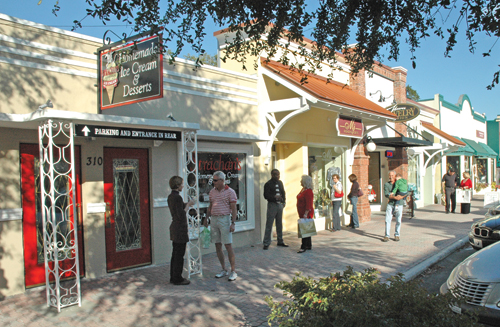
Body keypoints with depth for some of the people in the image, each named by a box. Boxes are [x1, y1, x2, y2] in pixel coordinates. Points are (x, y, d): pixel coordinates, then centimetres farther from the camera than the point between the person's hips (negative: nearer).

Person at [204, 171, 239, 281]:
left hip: (225, 219, -6)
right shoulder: (212, 192, 11)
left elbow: (233, 209, -8)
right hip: (214, 220, 6)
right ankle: (224, 270, 19)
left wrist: (233, 223, -14)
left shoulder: (230, 192, -6)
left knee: (228, 245, -6)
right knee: (217, 246, 8)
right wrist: (206, 219, 16)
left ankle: (233, 271, 1)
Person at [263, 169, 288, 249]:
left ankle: (280, 241, 24)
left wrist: (284, 201, 7)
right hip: (272, 204, -6)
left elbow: (283, 192, 20)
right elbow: (266, 196, -12)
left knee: (280, 224, 13)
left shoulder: (280, 183, 12)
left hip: (280, 205, 6)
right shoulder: (268, 184, -7)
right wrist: (275, 197, -23)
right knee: (269, 224, -5)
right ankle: (266, 243, 0)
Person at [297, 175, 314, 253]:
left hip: (306, 214, -10)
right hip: (302, 214, 10)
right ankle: (309, 246, 24)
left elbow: (309, 205, -22)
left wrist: (305, 214, -24)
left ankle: (304, 247, -1)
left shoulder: (308, 192, -19)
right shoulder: (303, 189, 12)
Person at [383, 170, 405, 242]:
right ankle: (387, 236, 1)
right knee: (387, 220, -5)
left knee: (398, 221, 2)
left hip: (399, 204, 0)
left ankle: (397, 235, 17)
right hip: (390, 204, 0)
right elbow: (386, 194, -11)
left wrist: (401, 196, -15)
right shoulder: (386, 184, 3)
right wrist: (395, 197, -25)